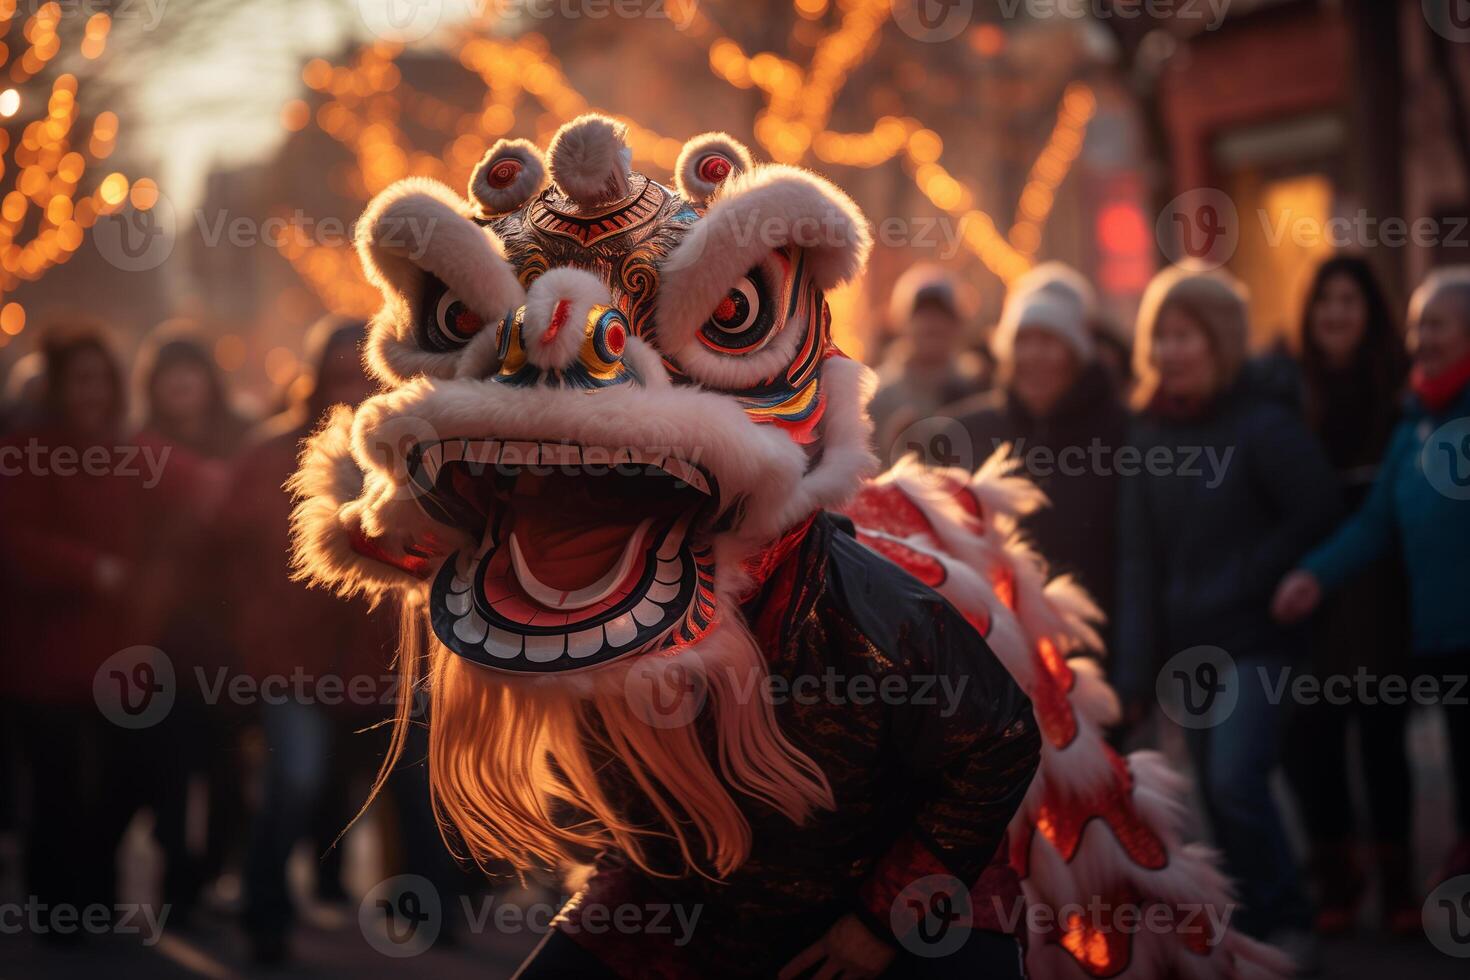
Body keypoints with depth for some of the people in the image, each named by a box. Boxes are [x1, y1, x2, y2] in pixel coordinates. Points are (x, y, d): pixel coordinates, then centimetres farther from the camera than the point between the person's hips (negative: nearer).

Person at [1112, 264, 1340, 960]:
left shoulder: (1265, 425, -10)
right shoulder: (1148, 432, 5)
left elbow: (1315, 516, -9)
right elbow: (1138, 557, 4)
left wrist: (1242, 582, -12)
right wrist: (1134, 669, -1)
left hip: (1255, 641, -5)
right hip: (1186, 645, 6)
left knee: (1236, 782, -15)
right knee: (1216, 792, 8)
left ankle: (1287, 925, 0)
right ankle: (1254, 924, 20)